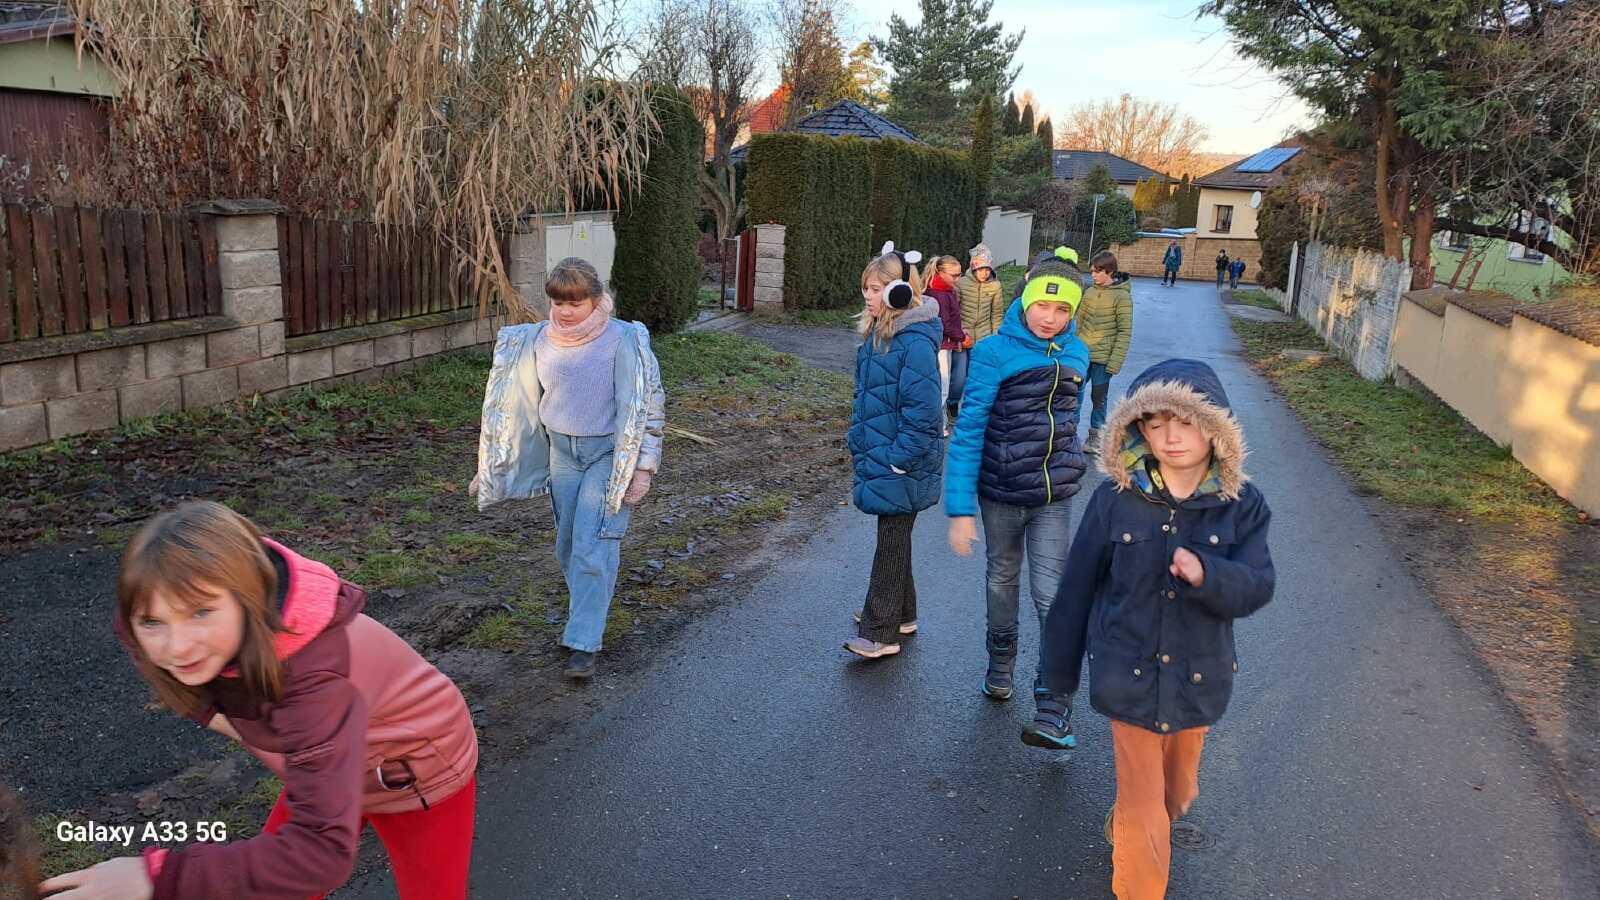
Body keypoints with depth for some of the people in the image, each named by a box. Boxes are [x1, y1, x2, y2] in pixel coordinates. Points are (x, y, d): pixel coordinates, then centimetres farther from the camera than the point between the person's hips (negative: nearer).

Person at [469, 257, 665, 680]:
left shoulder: (620, 341, -14)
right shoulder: (538, 341, 0)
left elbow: (642, 405, -12)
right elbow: (514, 404, 9)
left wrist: (643, 467, -16)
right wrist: (489, 466, 11)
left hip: (609, 453, -5)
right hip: (561, 451, 5)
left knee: (592, 546, -11)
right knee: (568, 544, 12)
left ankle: (583, 643, -4)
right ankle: (589, 612, 35)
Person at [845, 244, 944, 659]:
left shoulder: (915, 344, -20)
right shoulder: (876, 335, 8)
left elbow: (923, 412, -22)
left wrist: (896, 461, -19)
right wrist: (857, 442, 14)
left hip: (901, 467, -9)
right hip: (878, 459, 9)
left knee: (892, 542, 0)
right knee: (893, 537, 19)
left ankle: (880, 633, 9)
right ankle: (900, 614, 34)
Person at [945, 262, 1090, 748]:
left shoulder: (1076, 354, 0)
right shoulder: (994, 353, -14)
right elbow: (969, 430, -15)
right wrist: (960, 508, -18)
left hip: (1054, 496, 2)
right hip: (1001, 492, -2)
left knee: (1053, 597, -5)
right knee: (1002, 580, 18)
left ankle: (1053, 713, -1)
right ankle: (1000, 665, 42)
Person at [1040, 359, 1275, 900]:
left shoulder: (1242, 505, -9)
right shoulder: (1116, 499, -14)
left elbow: (1256, 588, -15)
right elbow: (1078, 587, -5)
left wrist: (1207, 573, -37)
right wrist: (1060, 668, 3)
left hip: (1197, 678, 3)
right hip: (1129, 675, -3)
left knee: (1177, 791, 24)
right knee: (1143, 807, 2)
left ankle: (1126, 833, 56)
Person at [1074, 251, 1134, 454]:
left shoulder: (1122, 296, -11)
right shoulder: (1089, 292, 4)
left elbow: (1125, 332, -12)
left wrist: (1115, 362, -16)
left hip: (1103, 357, -4)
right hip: (1081, 353, 4)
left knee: (1099, 397, 8)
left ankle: (1095, 434, 22)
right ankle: (1071, 428, 20)